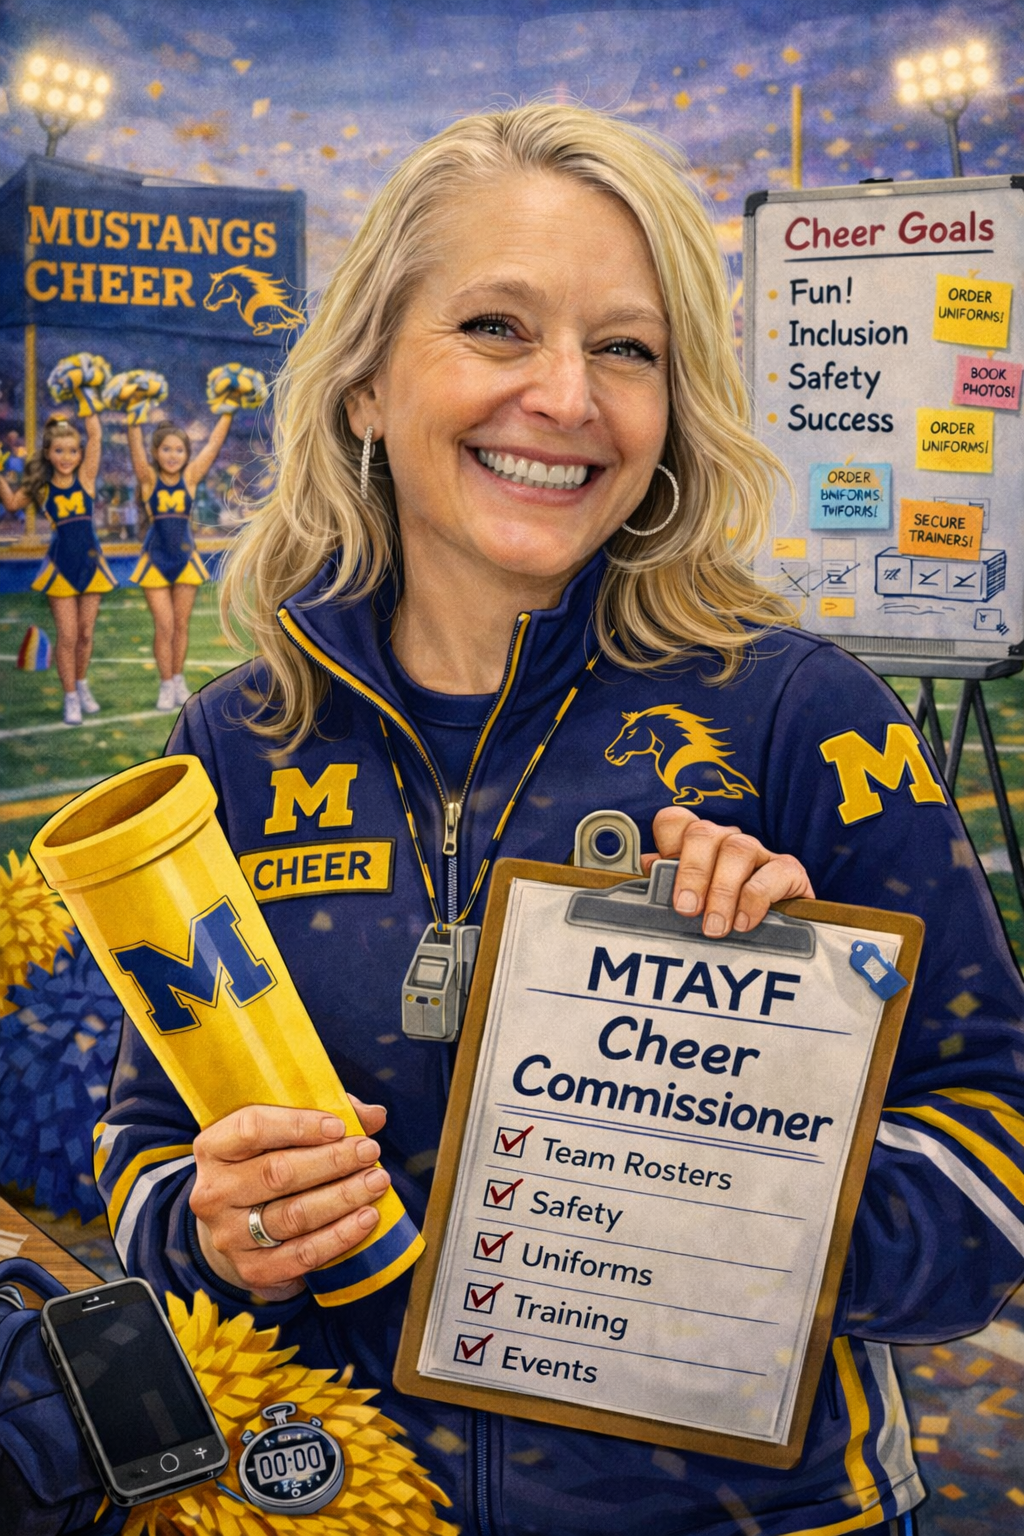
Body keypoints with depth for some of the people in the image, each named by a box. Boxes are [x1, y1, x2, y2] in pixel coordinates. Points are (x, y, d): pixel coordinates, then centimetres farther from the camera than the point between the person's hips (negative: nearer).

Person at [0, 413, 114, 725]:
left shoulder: (85, 477, -2)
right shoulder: (41, 485, 1)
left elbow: (95, 437, -8)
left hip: (90, 562, 1)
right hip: (60, 565, -1)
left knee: (85, 634, 10)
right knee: (67, 636, 1)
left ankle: (82, 686, 31)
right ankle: (70, 698, 12)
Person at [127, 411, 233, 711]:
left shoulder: (190, 478, -2)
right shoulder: (149, 479, -6)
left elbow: (213, 444, -5)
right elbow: (136, 450, -20)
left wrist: (227, 412, -8)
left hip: (186, 559, 2)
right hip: (156, 560, -2)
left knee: (181, 625, 10)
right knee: (164, 626, -2)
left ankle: (178, 680, 25)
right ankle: (166, 685, 10)